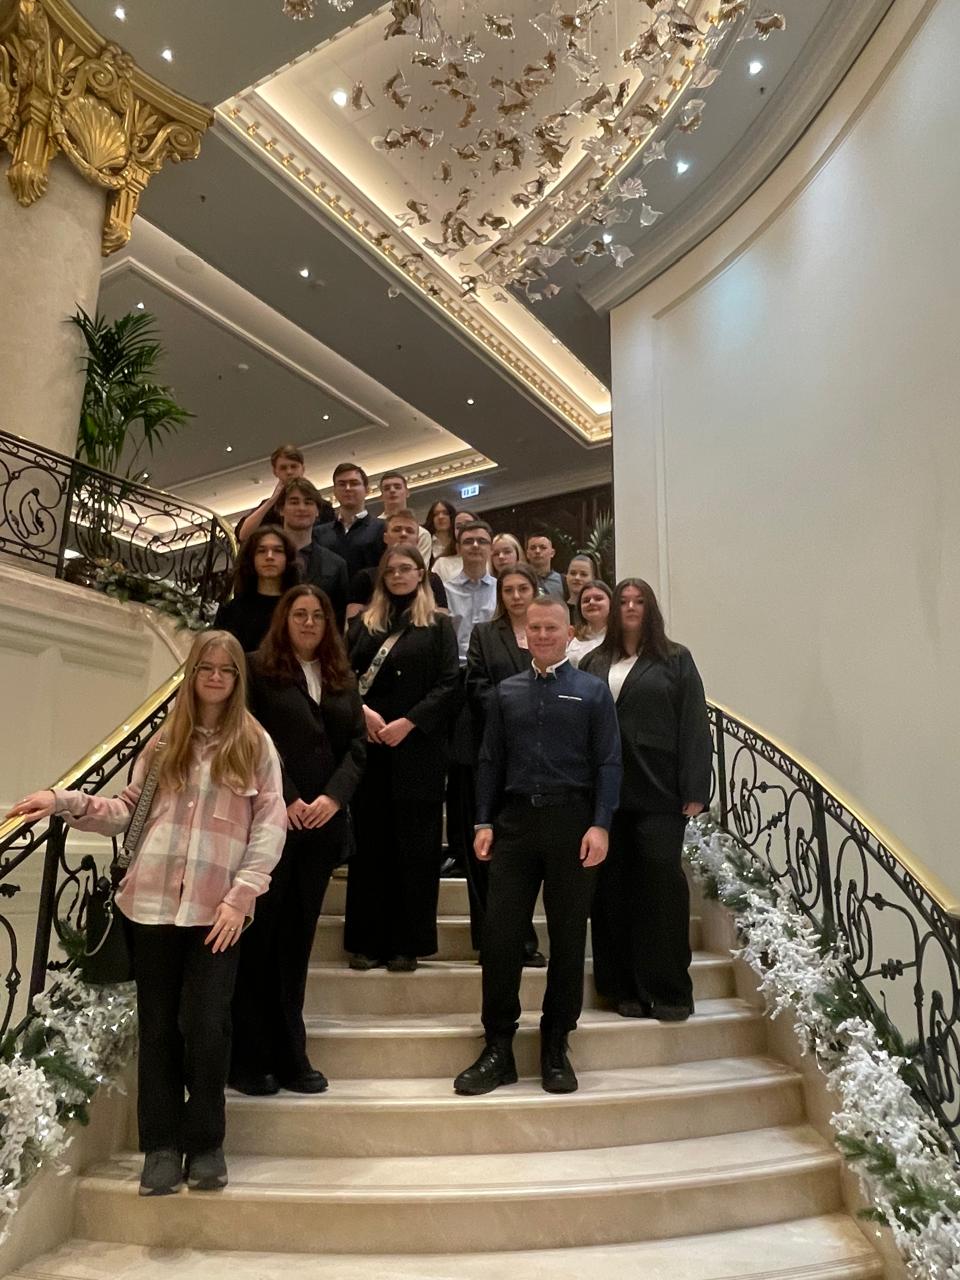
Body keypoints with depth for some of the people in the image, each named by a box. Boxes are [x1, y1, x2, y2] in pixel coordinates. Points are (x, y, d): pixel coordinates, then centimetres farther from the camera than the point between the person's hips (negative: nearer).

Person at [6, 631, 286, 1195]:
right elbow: (129, 810, 10)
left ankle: (206, 1143, 20)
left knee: (206, 1025, -2)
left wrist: (241, 895, -11)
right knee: (158, 1024, 9)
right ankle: (162, 1145, 24)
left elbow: (271, 825, -3)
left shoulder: (255, 743, 2)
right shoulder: (165, 740, 11)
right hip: (154, 900, 3)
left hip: (217, 906, -3)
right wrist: (65, 801, -3)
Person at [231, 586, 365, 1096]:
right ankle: (249, 1057, 12)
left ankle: (290, 1056, 18)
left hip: (322, 824, 4)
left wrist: (334, 796, -7)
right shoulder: (259, 671, 2)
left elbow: (357, 746, 8)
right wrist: (284, 801, -13)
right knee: (256, 938, 2)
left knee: (297, 940, 10)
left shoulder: (343, 680, 15)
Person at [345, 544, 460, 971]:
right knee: (369, 843, 4)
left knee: (414, 845, 1)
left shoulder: (438, 625, 7)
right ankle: (366, 940, 12)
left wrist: (408, 722, -11)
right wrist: (362, 710, -12)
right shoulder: (364, 623, 14)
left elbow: (449, 684, -2)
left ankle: (407, 943, 9)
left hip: (417, 747, -2)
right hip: (369, 744, 2)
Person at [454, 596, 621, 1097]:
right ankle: (498, 1047, 14)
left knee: (568, 937, 7)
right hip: (515, 818, 2)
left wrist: (600, 825, -11)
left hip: (572, 820, -2)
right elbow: (490, 761, 10)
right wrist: (484, 822, 2)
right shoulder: (505, 692, 12)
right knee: (499, 933, 0)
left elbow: (608, 762, -2)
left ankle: (556, 1048, 23)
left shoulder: (593, 691, 3)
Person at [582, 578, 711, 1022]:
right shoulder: (594, 663, 12)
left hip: (658, 791, -2)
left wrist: (695, 790, -8)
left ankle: (668, 990, 7)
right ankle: (625, 987, 17)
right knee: (615, 889, 6)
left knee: (662, 883, -5)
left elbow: (693, 725, 0)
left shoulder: (675, 660, 6)